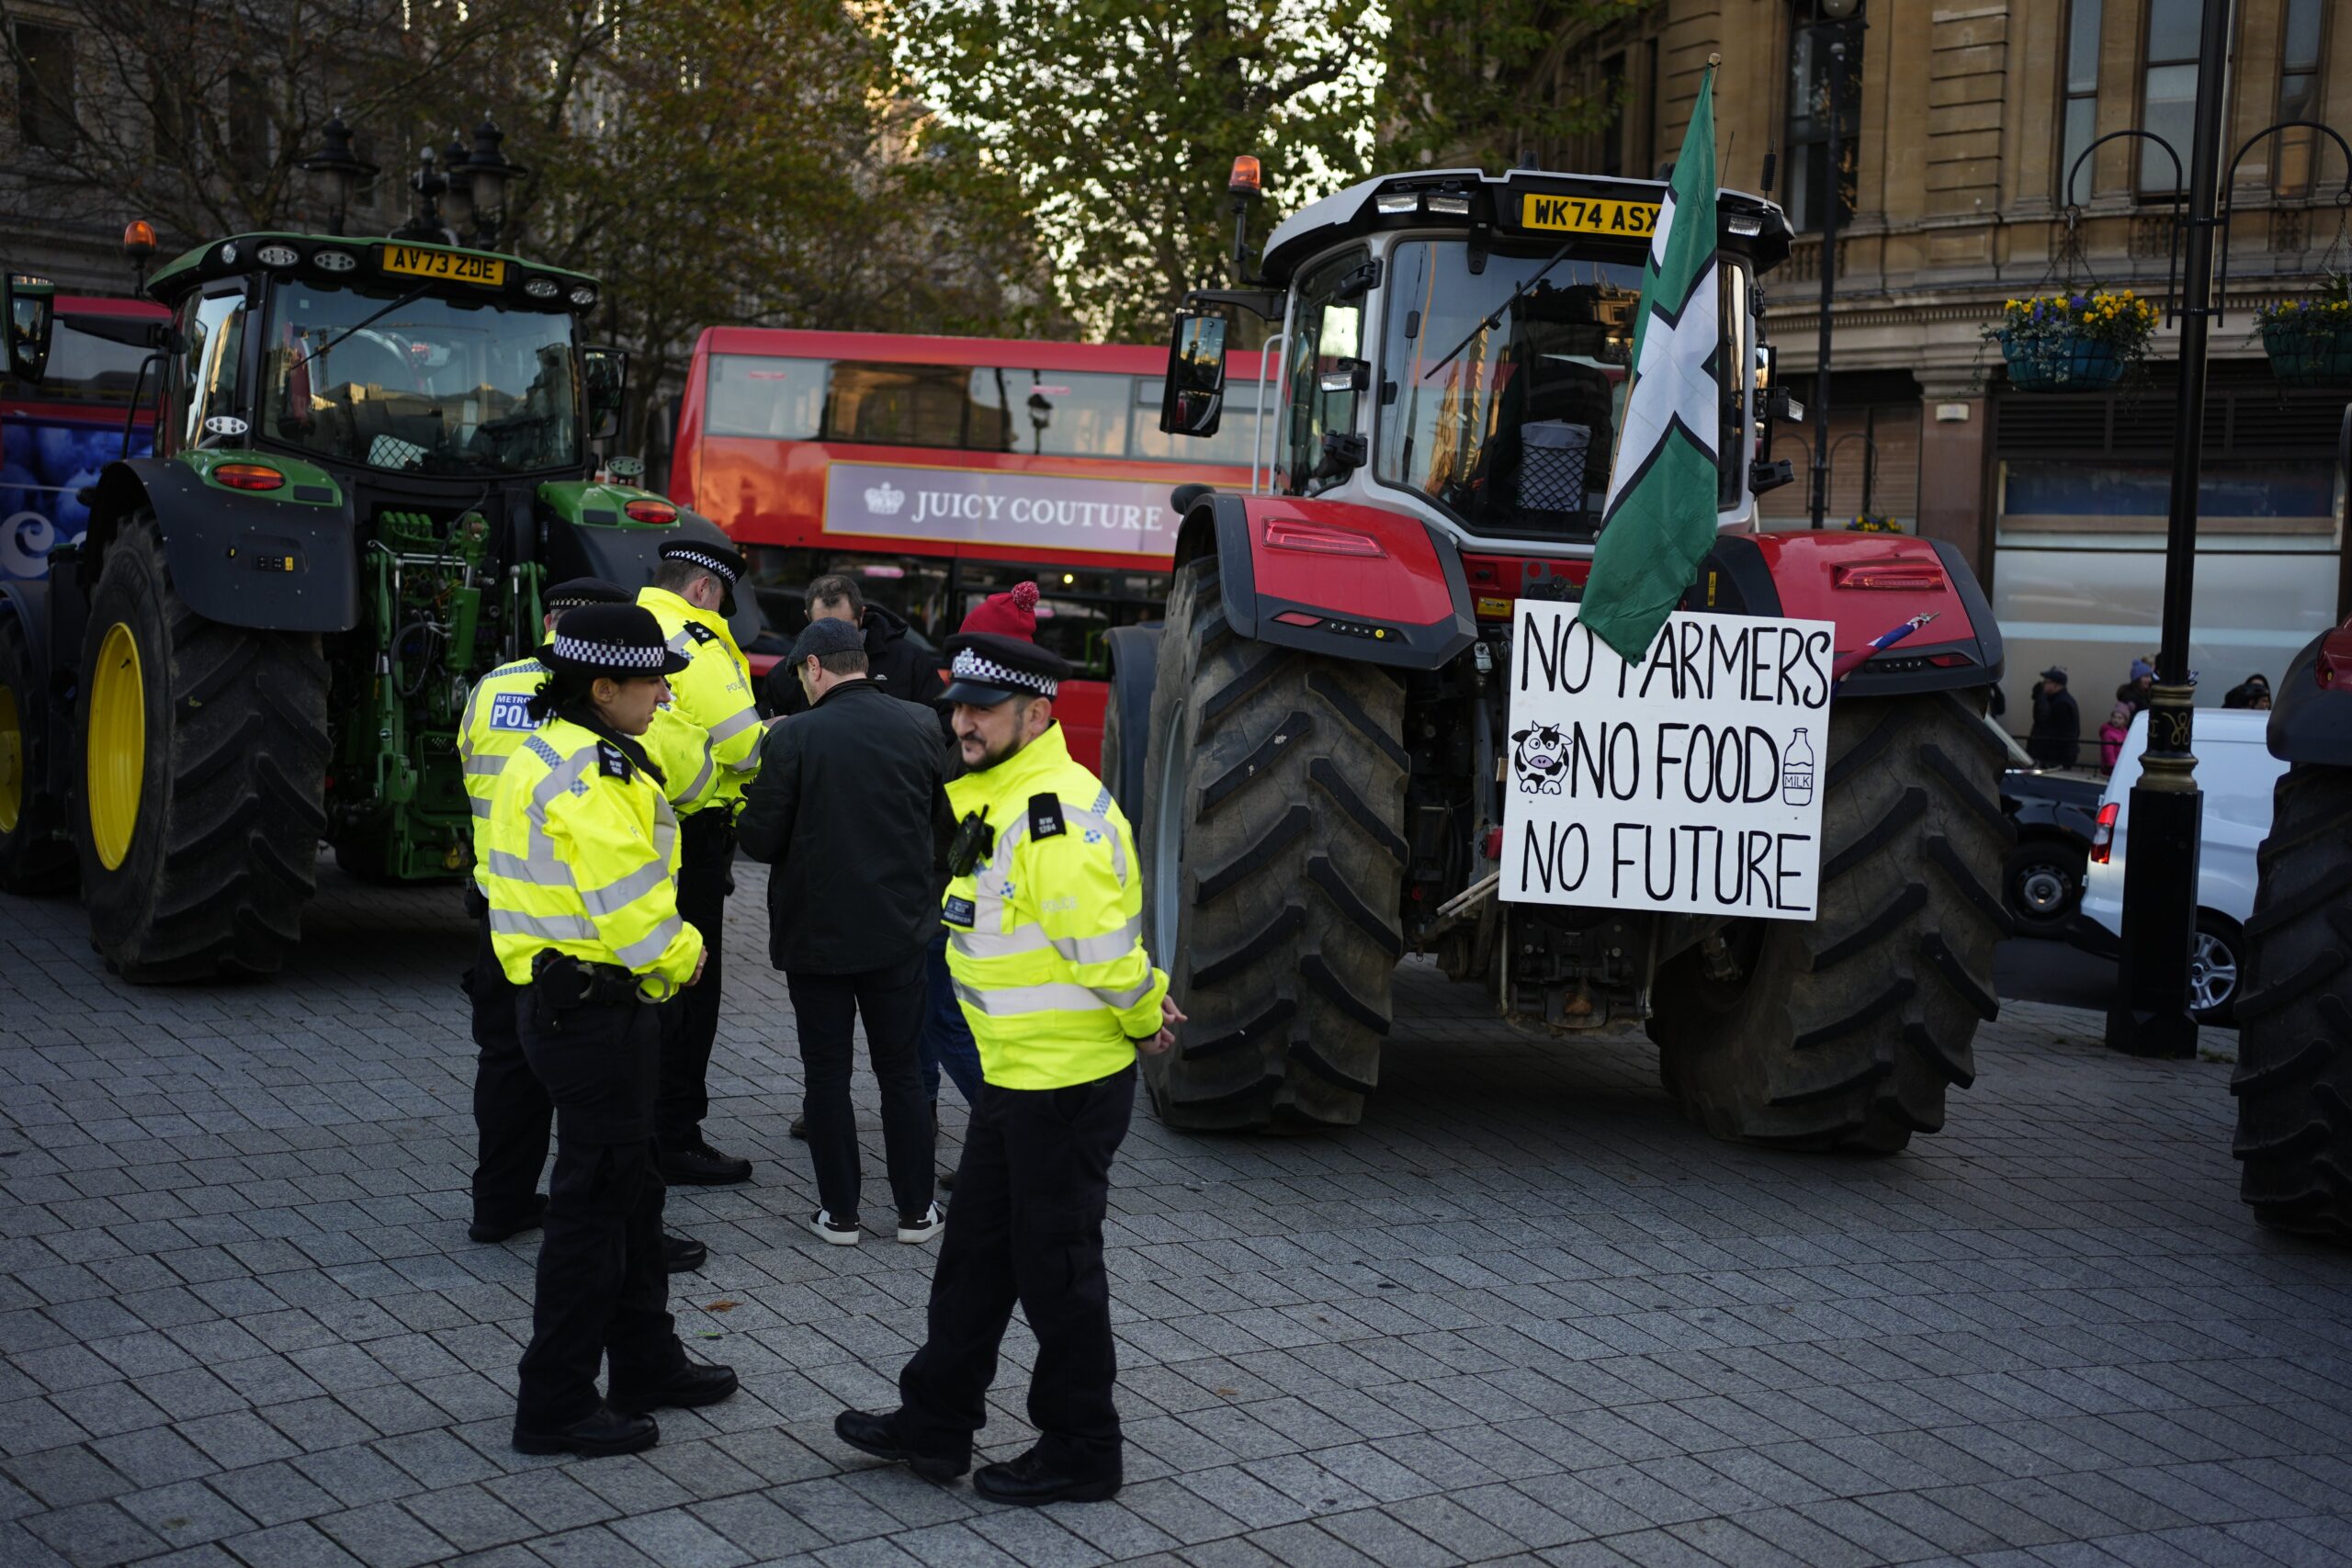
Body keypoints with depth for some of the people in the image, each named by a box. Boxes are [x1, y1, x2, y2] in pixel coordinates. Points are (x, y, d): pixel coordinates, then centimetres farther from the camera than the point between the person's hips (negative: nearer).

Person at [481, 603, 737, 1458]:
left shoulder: (555, 755, 13)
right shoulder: (588, 776, -22)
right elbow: (628, 904, -26)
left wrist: (666, 948, 5)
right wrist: (680, 955, -7)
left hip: (566, 996, 11)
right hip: (595, 1009, -11)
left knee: (629, 1187, 21)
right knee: (592, 1201, -2)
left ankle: (645, 1362, 34)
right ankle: (555, 1405, 6)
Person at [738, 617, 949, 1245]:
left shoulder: (795, 737, -14)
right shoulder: (920, 727, -3)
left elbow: (759, 839, -13)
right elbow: (945, 822, 6)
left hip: (816, 932, -3)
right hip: (899, 931, 3)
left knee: (827, 1073, 9)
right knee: (900, 1070, 13)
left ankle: (840, 1212, 12)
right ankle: (916, 1209, 17)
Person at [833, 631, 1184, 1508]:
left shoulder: (1056, 813, -23)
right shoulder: (998, 802, 11)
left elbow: (1100, 943, -27)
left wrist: (1143, 1016, -11)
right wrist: (1143, 1011, 11)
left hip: (1069, 1082, -10)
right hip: (1014, 1074, 10)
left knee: (1056, 1269, 2)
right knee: (976, 1254, 18)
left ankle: (1081, 1453, 17)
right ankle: (935, 1425, 30)